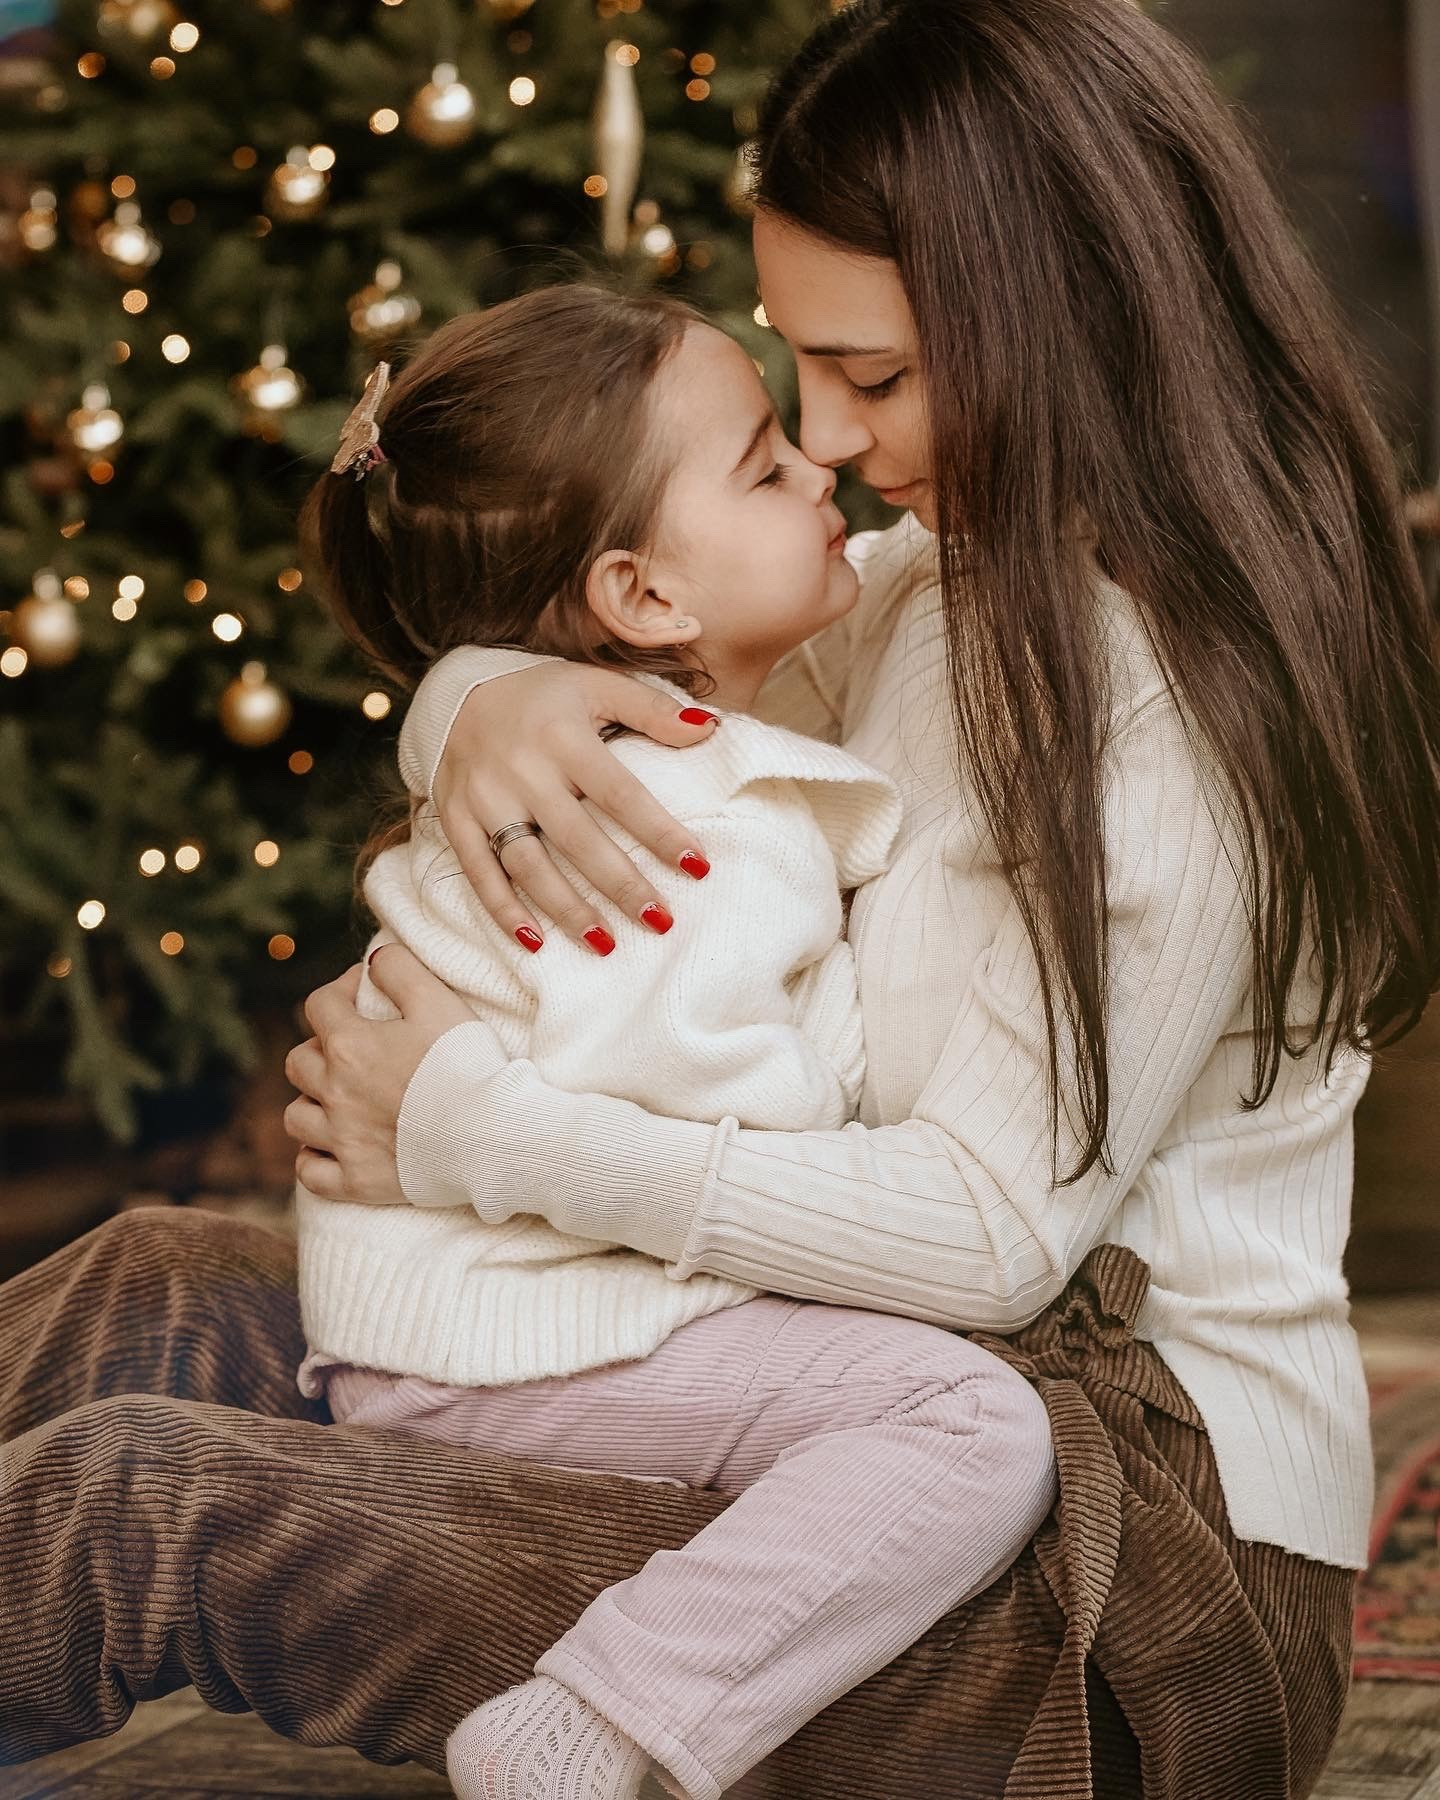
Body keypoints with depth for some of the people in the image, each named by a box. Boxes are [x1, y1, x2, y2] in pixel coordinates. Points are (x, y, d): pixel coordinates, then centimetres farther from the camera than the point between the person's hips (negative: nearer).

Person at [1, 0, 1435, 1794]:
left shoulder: (1193, 697, -18)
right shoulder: (947, 587, 10)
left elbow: (992, 1228, -21)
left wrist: (471, 1126, -16)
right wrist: (489, 706, -10)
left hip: (1122, 1577, -9)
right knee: (153, 1296, 5)